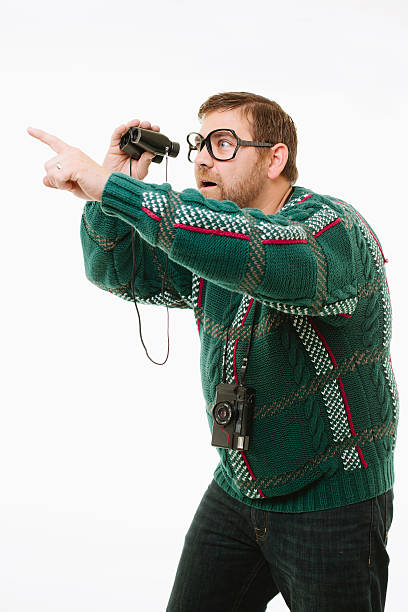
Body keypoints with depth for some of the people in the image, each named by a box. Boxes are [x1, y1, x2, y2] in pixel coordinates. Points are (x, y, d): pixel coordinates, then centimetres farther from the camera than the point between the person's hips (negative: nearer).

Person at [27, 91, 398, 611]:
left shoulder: (333, 227, -19)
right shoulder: (210, 241, 4)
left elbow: (265, 257, -42)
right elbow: (117, 270, 13)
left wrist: (109, 186, -40)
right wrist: (119, 182, -7)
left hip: (332, 506, -6)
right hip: (236, 491, 6)